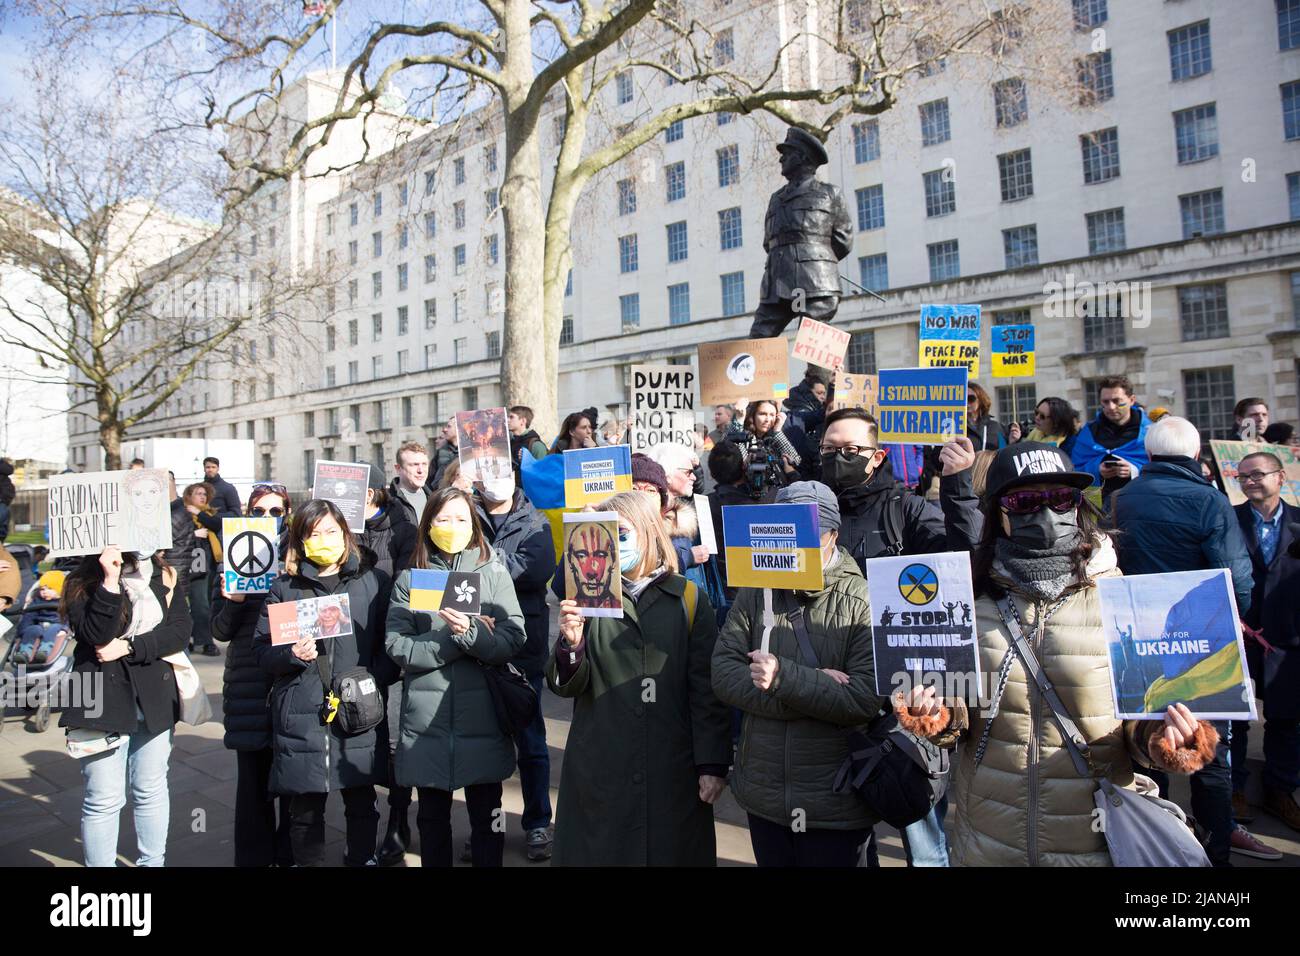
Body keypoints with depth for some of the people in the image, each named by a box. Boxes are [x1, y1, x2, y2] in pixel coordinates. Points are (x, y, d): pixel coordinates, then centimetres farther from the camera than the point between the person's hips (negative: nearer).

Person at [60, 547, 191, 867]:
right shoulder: (82, 583, -2)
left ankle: (153, 861, 29)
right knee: (103, 799, 2)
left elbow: (180, 630, -5)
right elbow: (95, 634, -17)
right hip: (103, 701, -2)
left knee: (151, 791, 15)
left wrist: (129, 646, -14)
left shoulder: (162, 576, 3)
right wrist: (110, 581, -23)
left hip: (155, 699, 3)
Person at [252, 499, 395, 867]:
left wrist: (373, 682, -12)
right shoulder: (284, 587, 6)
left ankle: (362, 859, 27)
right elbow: (261, 649, 6)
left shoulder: (374, 581, 3)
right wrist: (291, 655, -13)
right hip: (301, 718, 1)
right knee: (304, 810, 10)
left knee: (361, 806, 9)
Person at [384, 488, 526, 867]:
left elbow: (513, 639, -9)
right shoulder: (409, 578, 4)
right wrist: (454, 638, -16)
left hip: (482, 717, -1)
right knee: (432, 817, 16)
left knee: (486, 816, 9)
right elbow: (398, 647, -7)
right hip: (426, 719, 1)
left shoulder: (494, 572, 1)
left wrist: (469, 632, -23)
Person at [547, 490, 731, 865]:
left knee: (672, 852, 9)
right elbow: (566, 685, -1)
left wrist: (712, 764, -6)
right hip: (599, 769, 1)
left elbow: (707, 691, -1)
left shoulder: (689, 599, 0)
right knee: (600, 852, 10)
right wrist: (571, 644, -20)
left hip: (673, 770, -1)